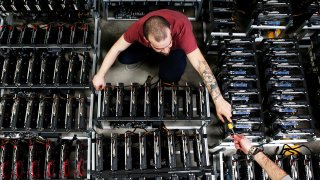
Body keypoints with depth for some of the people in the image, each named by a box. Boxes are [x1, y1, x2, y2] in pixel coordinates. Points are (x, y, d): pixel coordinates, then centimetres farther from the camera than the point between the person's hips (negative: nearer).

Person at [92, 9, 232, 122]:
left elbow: (200, 64, -49)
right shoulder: (139, 27, -39)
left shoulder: (182, 28, -47)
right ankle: (152, 55, 13)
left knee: (170, 77, -29)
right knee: (123, 58, -16)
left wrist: (219, 101, -53)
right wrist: (100, 75, -22)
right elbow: (116, 49, -23)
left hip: (177, 46, -2)